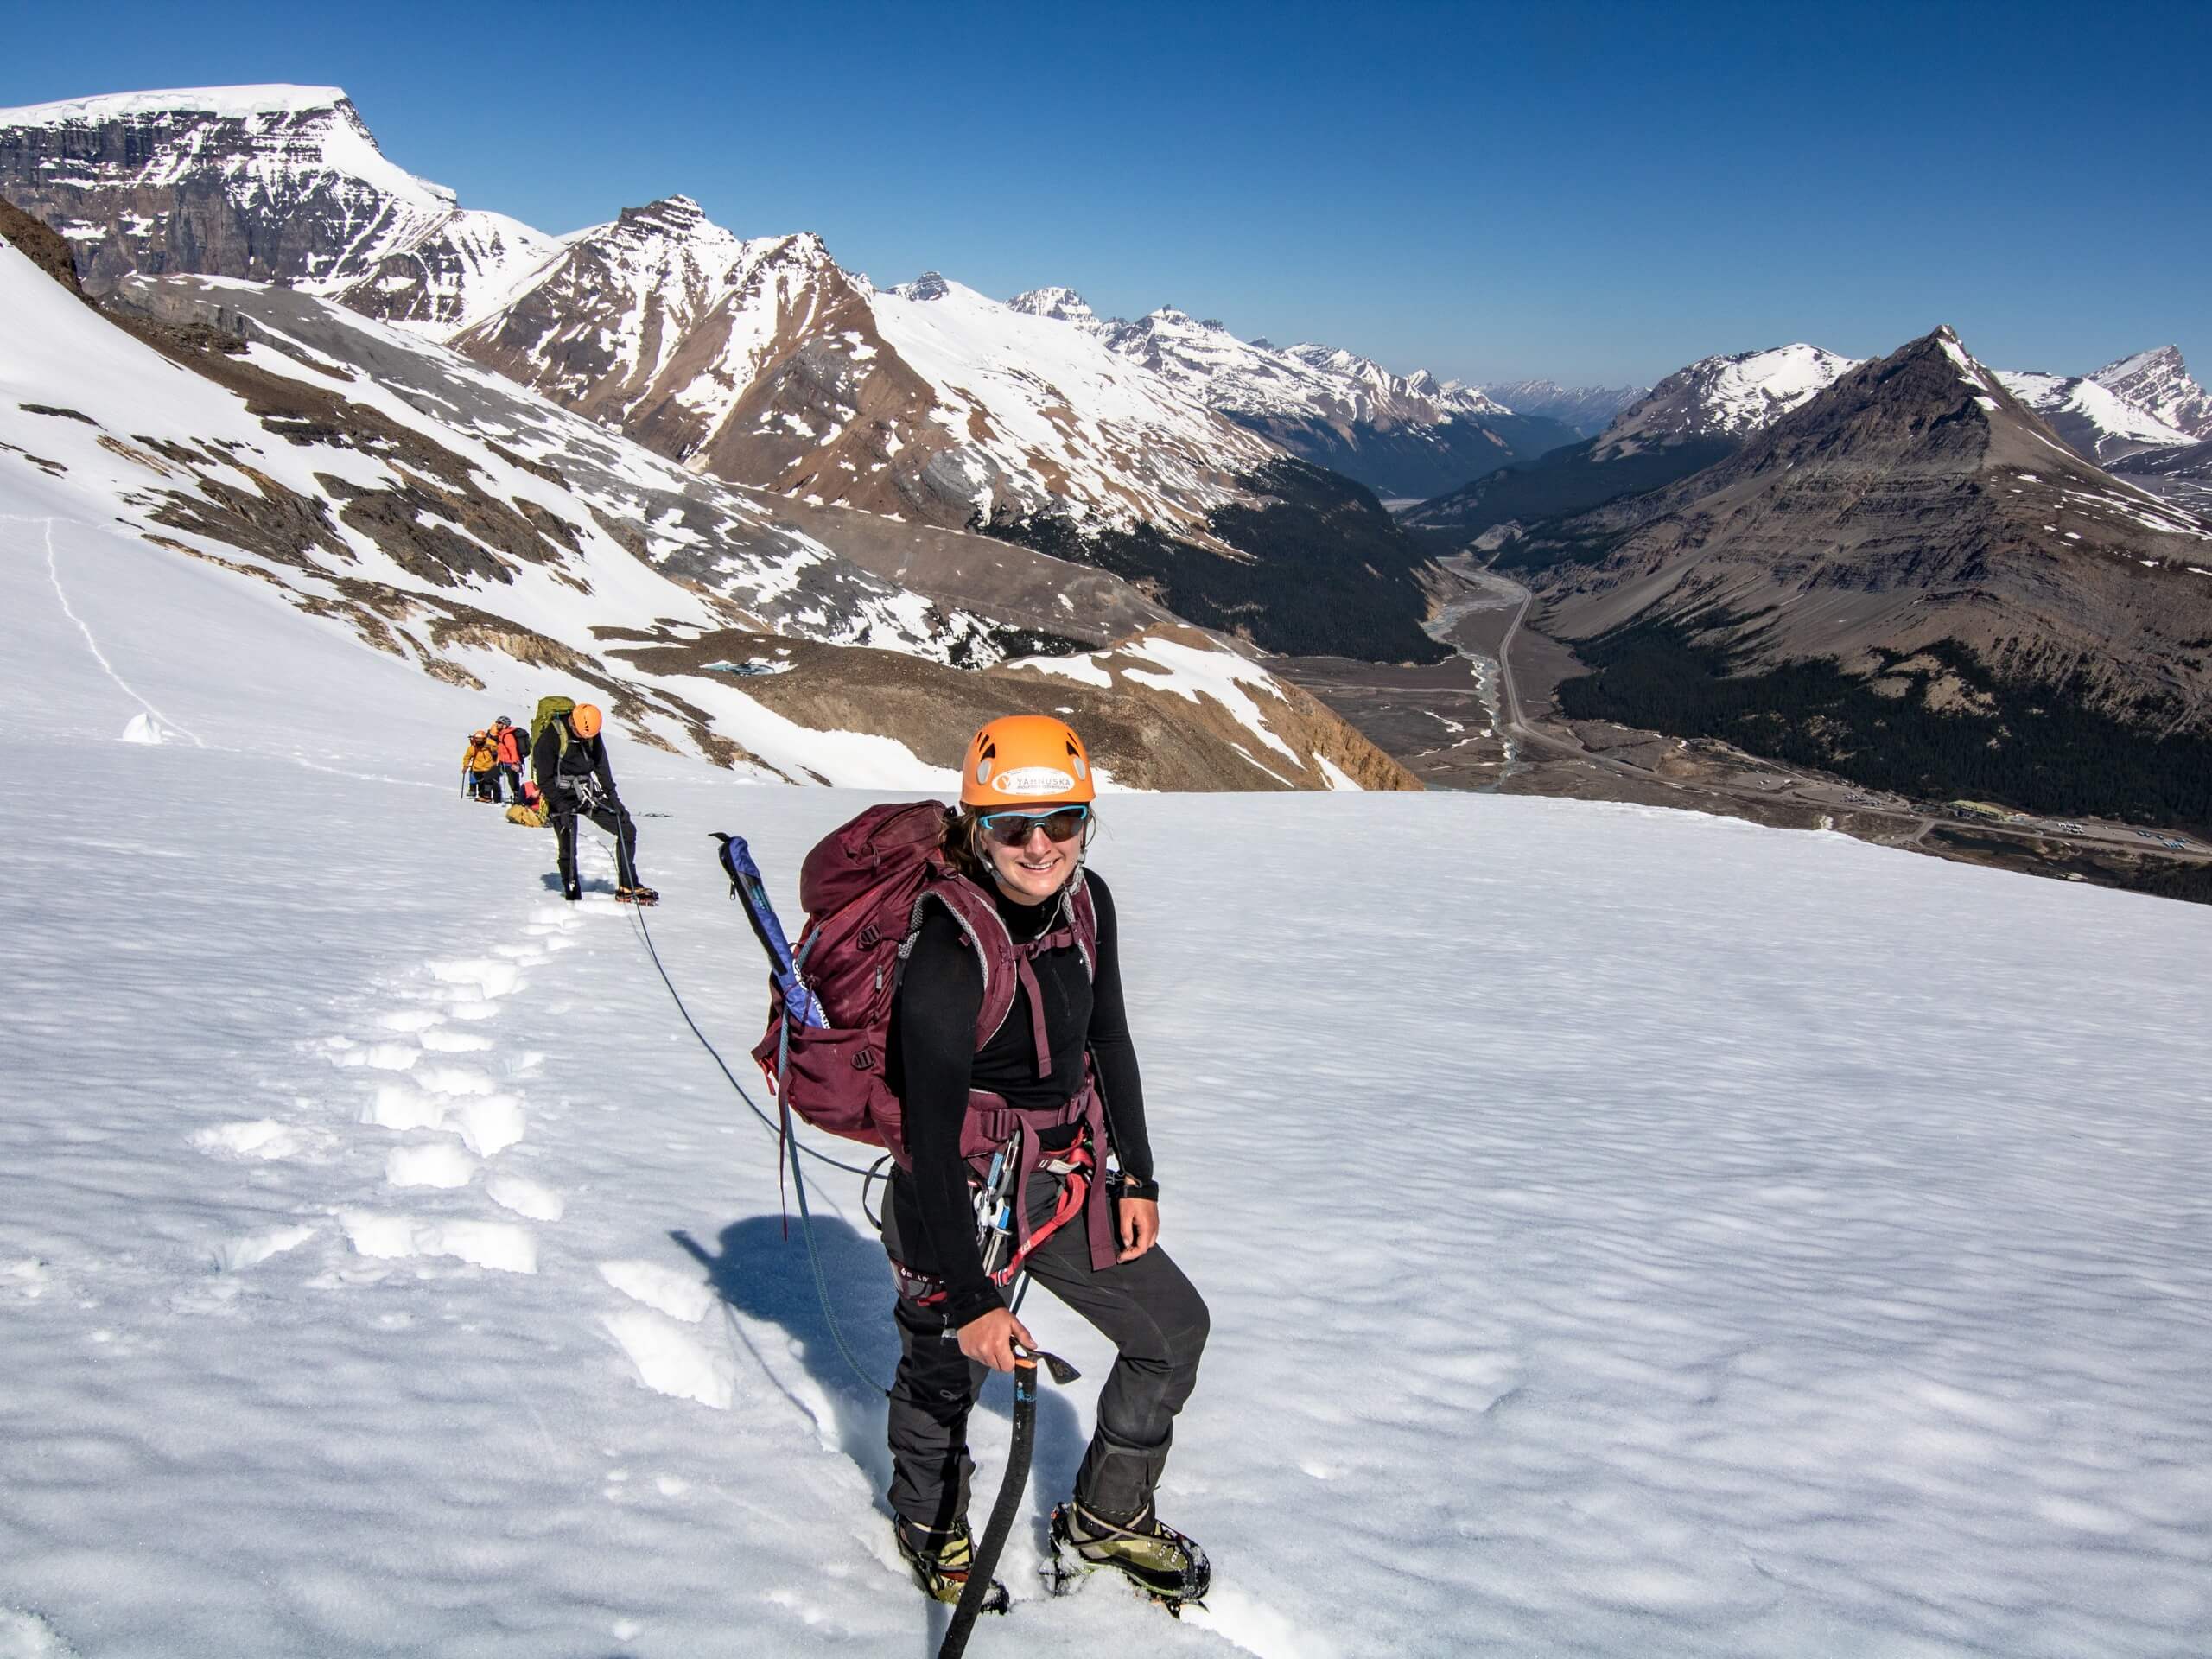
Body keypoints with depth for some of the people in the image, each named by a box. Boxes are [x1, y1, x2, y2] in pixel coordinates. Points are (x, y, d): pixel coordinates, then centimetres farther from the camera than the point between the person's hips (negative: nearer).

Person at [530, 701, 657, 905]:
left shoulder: (593, 735, -1)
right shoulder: (551, 737, -17)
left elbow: (602, 766, 8)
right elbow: (545, 779, -16)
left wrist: (613, 797, 1)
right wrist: (561, 808, -23)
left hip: (588, 794, 6)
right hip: (562, 796, -5)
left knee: (627, 829, -1)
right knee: (568, 849, -10)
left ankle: (627, 887, 4)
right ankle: (573, 899, 3)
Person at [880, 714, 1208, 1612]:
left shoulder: (1086, 901, -8)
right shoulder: (944, 965, -29)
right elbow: (932, 1141, -24)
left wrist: (1137, 1178, 8)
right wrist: (971, 1298, -19)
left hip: (1070, 1178, 7)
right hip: (965, 1197, -7)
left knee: (1174, 1328, 13)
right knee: (946, 1371, 12)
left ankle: (1107, 1515, 35)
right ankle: (930, 1522, 46)